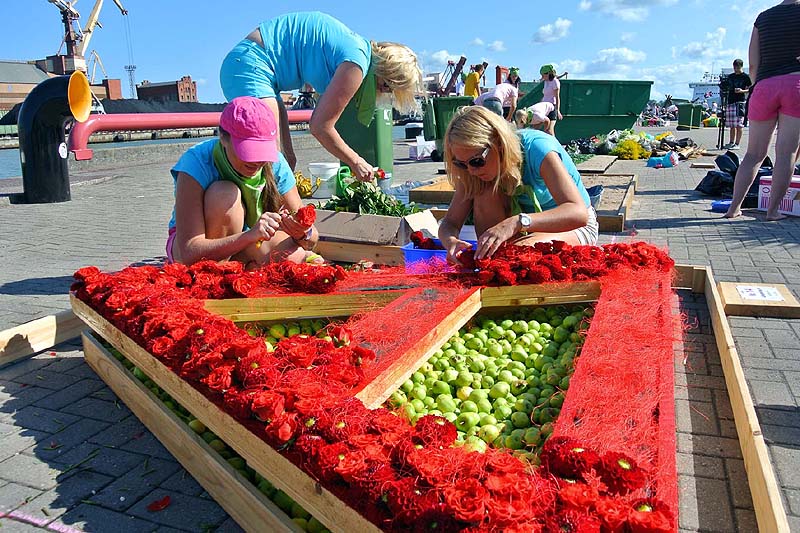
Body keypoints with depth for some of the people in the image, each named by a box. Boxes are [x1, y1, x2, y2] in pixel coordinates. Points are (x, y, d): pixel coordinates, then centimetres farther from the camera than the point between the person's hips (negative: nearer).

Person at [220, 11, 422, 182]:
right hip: (249, 66, -10)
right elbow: (320, 126, -14)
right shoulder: (356, 63, -17)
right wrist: (356, 162, -4)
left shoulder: (358, 46, 12)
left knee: (287, 161, 7)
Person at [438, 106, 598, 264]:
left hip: (574, 227, -5)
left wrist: (517, 222, -55)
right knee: (485, 195, -24)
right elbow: (450, 222, -14)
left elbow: (579, 214, -41)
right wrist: (451, 241, -39)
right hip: (530, 229, 5)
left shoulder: (537, 147, -29)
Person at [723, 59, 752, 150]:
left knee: (739, 125, -8)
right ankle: (731, 143, 15)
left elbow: (750, 89, 1)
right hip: (730, 101, 5)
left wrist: (742, 91, -18)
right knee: (732, 125, 9)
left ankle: (737, 144, -7)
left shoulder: (745, 77, 1)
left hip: (740, 102, -5)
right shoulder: (730, 76, 16)